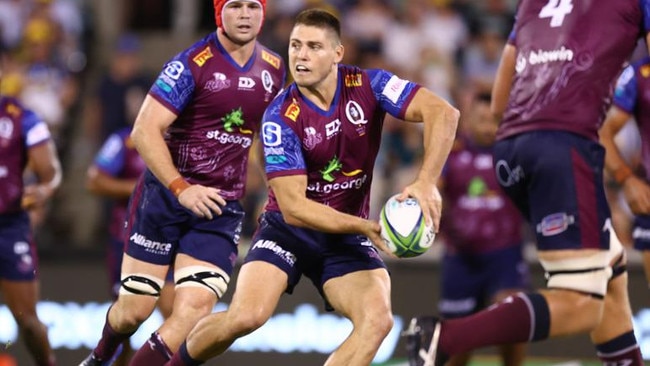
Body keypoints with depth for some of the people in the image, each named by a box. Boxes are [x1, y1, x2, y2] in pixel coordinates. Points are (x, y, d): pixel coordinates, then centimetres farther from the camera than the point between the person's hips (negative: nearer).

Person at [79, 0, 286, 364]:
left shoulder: (274, 69, 5)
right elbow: (145, 131, -18)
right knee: (134, 309, 5)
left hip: (221, 208, 4)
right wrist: (181, 188, -27)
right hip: (165, 196, -4)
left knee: (195, 307, -17)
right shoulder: (193, 64, -13)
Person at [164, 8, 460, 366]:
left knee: (377, 320, -22)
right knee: (246, 315, -24)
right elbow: (293, 207, -21)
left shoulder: (367, 85, -11)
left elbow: (442, 112, -21)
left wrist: (426, 182, -35)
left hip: (347, 237, 2)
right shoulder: (280, 117, -18)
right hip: (288, 229, -2)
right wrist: (365, 226, -29)